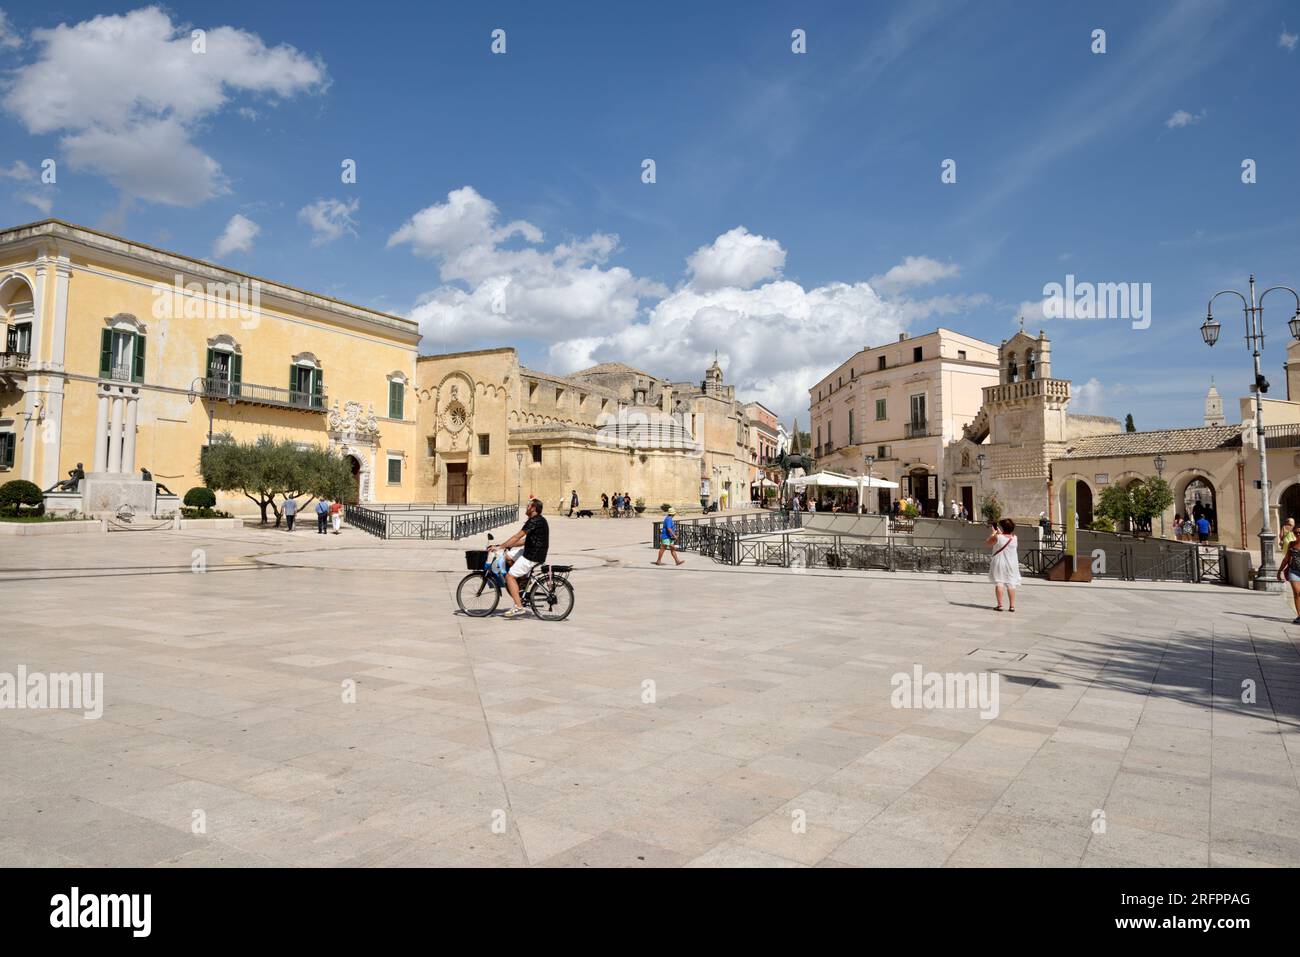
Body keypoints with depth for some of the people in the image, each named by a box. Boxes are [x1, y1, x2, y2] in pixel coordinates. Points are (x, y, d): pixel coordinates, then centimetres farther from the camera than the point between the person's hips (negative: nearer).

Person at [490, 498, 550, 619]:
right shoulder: (538, 520, 14)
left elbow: (517, 537, -21)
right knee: (507, 557, 16)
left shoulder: (535, 521, -18)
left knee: (510, 576, -8)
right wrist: (507, 546, 16)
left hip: (533, 556, -10)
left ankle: (518, 607, -10)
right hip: (530, 551, 10)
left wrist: (499, 547, -17)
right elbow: (525, 540, 18)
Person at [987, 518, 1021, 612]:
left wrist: (994, 532, 10)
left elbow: (987, 542, 3)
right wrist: (998, 531, 24)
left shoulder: (997, 537, -14)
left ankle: (1000, 604, -3)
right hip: (1011, 564, 3)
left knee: (999, 583, 2)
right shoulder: (1014, 538, -2)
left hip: (999, 563, -3)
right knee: (1011, 584, 7)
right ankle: (1012, 605, 6)